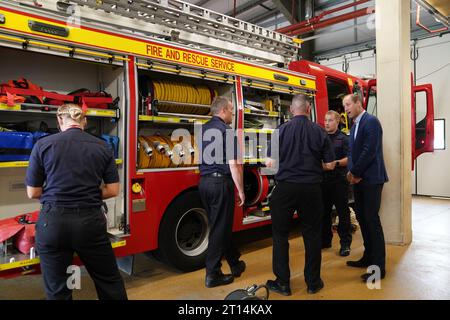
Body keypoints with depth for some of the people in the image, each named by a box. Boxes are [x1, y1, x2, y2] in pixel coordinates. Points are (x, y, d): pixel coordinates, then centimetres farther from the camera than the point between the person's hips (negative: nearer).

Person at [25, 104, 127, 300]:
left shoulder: (43, 144, -3)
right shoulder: (102, 147, 1)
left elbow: (33, 192, 1)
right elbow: (113, 190, 1)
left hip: (53, 222, 0)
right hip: (90, 221, 1)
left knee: (57, 290, 15)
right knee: (109, 280, 18)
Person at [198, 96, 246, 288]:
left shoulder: (203, 129, 12)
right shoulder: (226, 130, -10)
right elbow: (233, 164, -14)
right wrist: (241, 190, -8)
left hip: (204, 182, 8)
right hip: (221, 182, -8)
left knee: (219, 225, 17)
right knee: (220, 228, 2)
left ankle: (235, 263, 33)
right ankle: (213, 275, 10)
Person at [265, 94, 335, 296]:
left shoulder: (282, 130, -6)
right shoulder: (319, 132, -1)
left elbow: (270, 163, -6)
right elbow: (330, 164, 2)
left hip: (286, 187, -1)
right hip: (311, 189, 2)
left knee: (280, 235, 11)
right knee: (312, 235, 14)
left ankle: (282, 283, 17)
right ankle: (313, 282, 24)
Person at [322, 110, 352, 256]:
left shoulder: (343, 139, -1)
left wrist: (336, 163, -22)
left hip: (339, 180, -4)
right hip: (323, 180, 5)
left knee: (343, 212, 1)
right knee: (324, 211, 12)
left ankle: (345, 243, 10)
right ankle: (325, 240, 25)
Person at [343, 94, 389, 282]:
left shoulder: (371, 121, -12)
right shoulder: (355, 125, 15)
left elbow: (370, 151, -20)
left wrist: (354, 172, -13)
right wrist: (351, 172, -2)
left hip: (371, 179, -8)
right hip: (358, 179, 9)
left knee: (371, 219, -6)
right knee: (362, 218, 12)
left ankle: (379, 266, 4)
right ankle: (368, 257, 25)